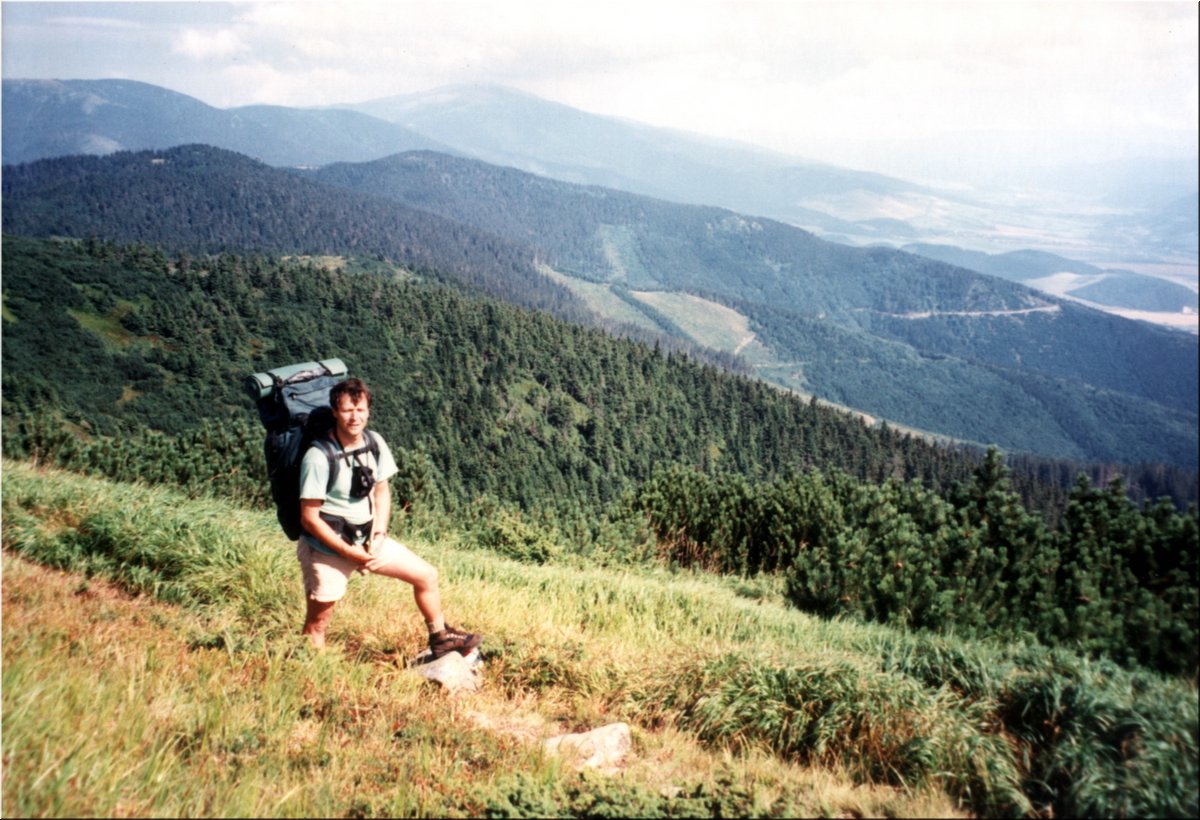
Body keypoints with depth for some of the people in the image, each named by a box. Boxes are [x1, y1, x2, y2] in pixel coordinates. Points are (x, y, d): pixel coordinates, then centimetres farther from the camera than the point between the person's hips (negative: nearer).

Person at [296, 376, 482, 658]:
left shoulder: (375, 444, -4)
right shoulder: (318, 457, -23)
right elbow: (309, 517, -19)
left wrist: (378, 536, -5)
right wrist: (348, 552, -19)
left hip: (366, 538, 6)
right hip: (327, 548, -6)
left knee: (426, 575, 10)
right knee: (317, 624, 1)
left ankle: (440, 637, 30)